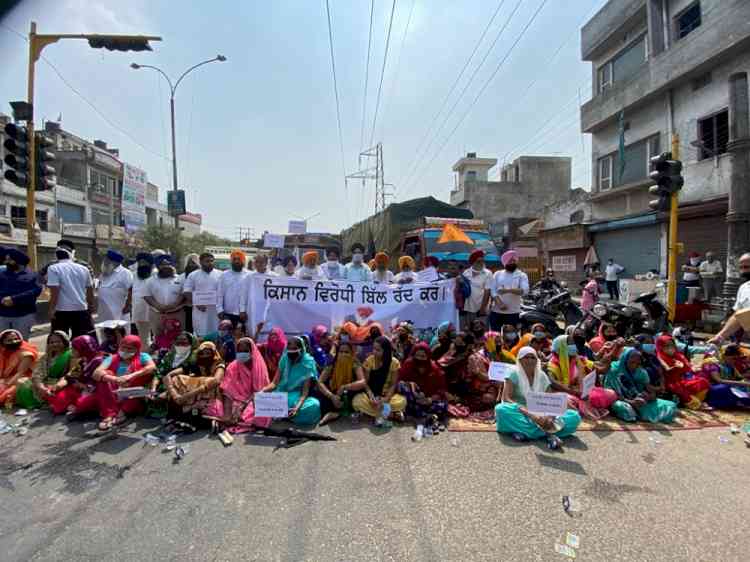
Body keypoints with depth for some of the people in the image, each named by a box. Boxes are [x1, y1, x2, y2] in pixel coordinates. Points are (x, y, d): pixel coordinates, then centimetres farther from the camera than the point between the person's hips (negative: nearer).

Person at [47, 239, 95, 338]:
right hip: (82, 310, 3)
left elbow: (54, 293, -14)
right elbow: (90, 292, 13)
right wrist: (91, 306, 26)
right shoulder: (84, 269, 5)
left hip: (62, 311, -3)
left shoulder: (54, 268, -7)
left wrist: (51, 310, -6)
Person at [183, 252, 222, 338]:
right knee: (201, 335, 1)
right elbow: (187, 292, 3)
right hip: (200, 310, -1)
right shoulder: (193, 275, 5)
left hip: (216, 310, 1)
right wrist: (196, 304, -9)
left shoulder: (220, 275, 6)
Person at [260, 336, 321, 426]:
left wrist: (297, 408, -36)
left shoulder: (307, 364, -11)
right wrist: (263, 390, -25)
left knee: (314, 405, -33)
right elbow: (275, 383, -3)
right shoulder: (284, 360, -1)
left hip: (298, 397, -1)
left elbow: (305, 391, -17)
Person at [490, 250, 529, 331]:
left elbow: (525, 290, -14)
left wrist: (508, 290, -27)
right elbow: (492, 290, -1)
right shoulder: (497, 274, 7)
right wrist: (499, 303, -17)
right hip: (496, 311, 1)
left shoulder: (522, 275, 2)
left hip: (513, 312, -1)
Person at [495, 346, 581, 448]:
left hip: (540, 415, 4)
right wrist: (530, 415, -30)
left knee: (574, 416, -15)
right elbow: (506, 399, -17)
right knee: (501, 409, -36)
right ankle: (548, 433, -32)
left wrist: (550, 417, -22)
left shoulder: (542, 376, 8)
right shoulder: (514, 374, -4)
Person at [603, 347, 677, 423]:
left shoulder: (642, 373, 4)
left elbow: (652, 395, 1)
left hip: (639, 402, 5)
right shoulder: (614, 370, -10)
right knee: (621, 407, -40)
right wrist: (630, 402, -26)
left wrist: (648, 397, -24)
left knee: (670, 406, -10)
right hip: (622, 401, -5)